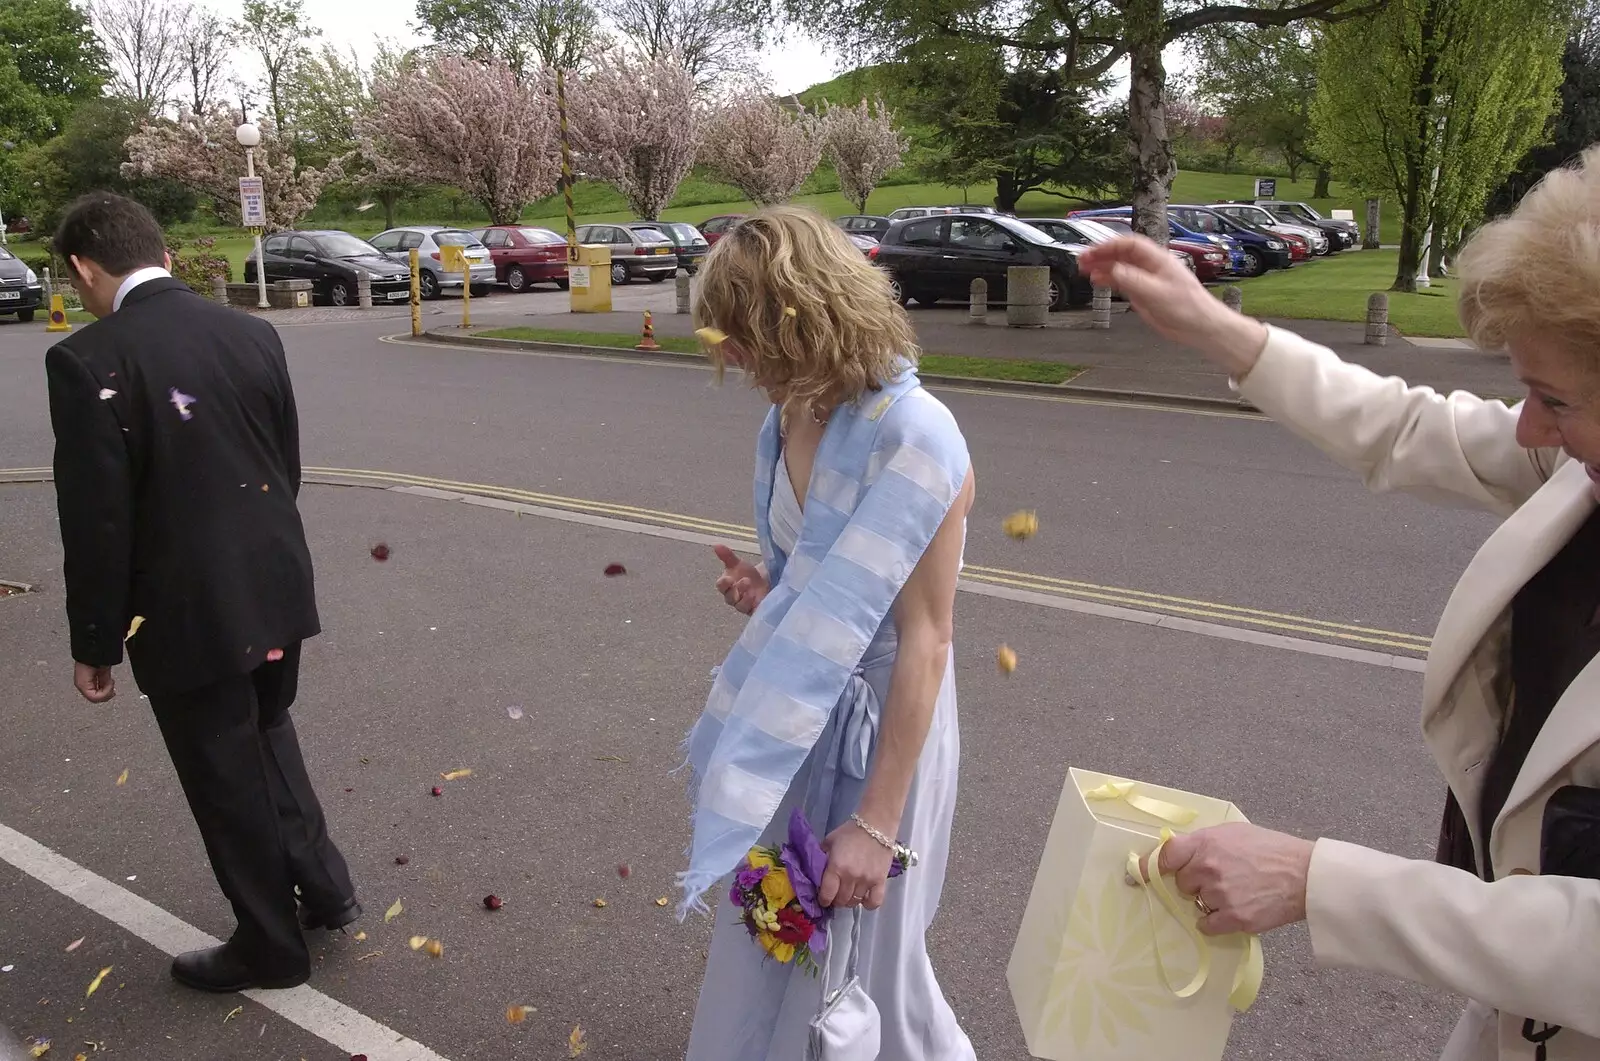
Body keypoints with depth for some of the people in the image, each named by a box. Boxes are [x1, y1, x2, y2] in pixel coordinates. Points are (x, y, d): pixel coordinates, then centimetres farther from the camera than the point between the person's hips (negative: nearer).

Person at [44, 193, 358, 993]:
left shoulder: (86, 361, -17)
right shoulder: (252, 333, 1)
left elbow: (96, 521, -16)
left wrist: (94, 642, -4)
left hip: (189, 613, -6)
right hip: (275, 588, 6)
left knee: (227, 781, 11)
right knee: (267, 734, 28)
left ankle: (271, 945, 29)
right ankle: (323, 886, 35)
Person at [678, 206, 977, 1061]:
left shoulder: (912, 436, -24)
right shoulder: (788, 423, 0)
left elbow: (924, 642, -23)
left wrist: (877, 821, -21)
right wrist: (766, 598, -7)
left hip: (874, 730, -7)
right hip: (795, 719, 7)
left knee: (852, 963, 14)